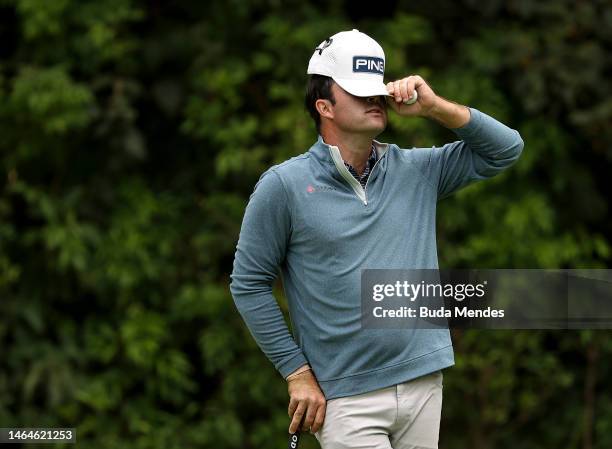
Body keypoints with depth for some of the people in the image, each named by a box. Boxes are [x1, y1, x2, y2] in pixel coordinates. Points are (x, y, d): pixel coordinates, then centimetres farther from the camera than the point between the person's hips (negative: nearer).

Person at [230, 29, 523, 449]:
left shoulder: (417, 170, 9)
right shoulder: (283, 186, -3)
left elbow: (505, 149, 10)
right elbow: (249, 284, -1)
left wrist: (435, 108, -3)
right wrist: (298, 375, -5)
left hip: (424, 385, 4)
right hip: (345, 401, -4)